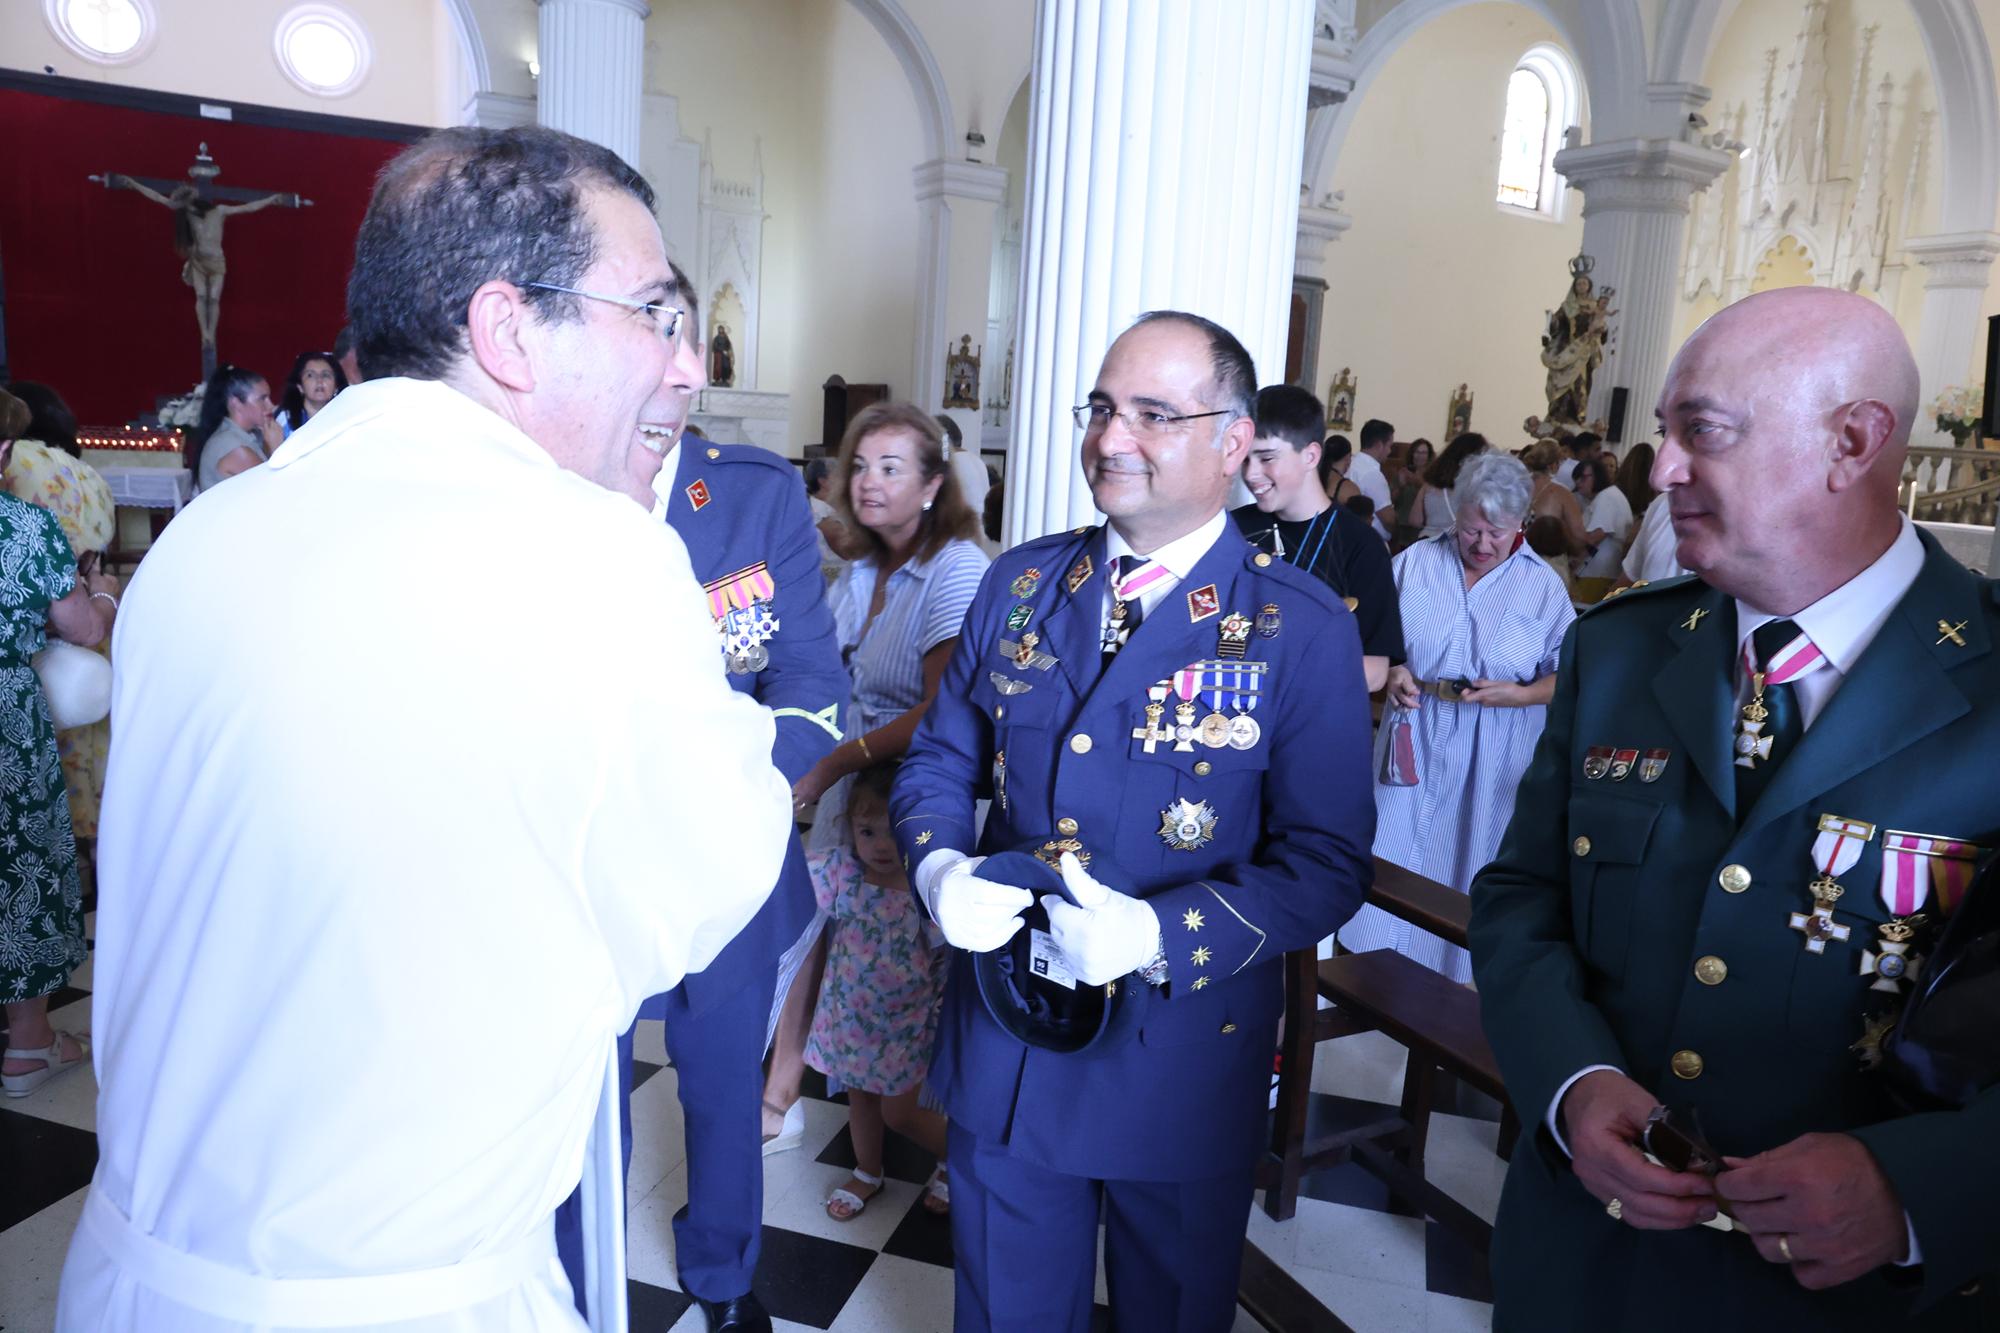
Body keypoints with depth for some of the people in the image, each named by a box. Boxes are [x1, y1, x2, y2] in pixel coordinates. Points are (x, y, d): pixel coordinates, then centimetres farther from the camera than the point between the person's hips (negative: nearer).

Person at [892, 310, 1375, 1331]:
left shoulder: (1304, 629, -12)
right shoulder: (1019, 584, 1)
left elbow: (1326, 863, -13)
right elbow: (937, 761, 7)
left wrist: (1160, 936, -27)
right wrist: (940, 869, -15)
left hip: (1186, 1063, -3)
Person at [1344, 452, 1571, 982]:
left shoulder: (1543, 585, -1)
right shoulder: (1416, 562, 3)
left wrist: (1519, 694, -19)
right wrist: (1390, 672, -12)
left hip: (1491, 758, -1)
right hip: (1415, 744, 2)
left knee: (1468, 859, 7)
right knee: (1394, 852, 7)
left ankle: (1453, 975, 25)